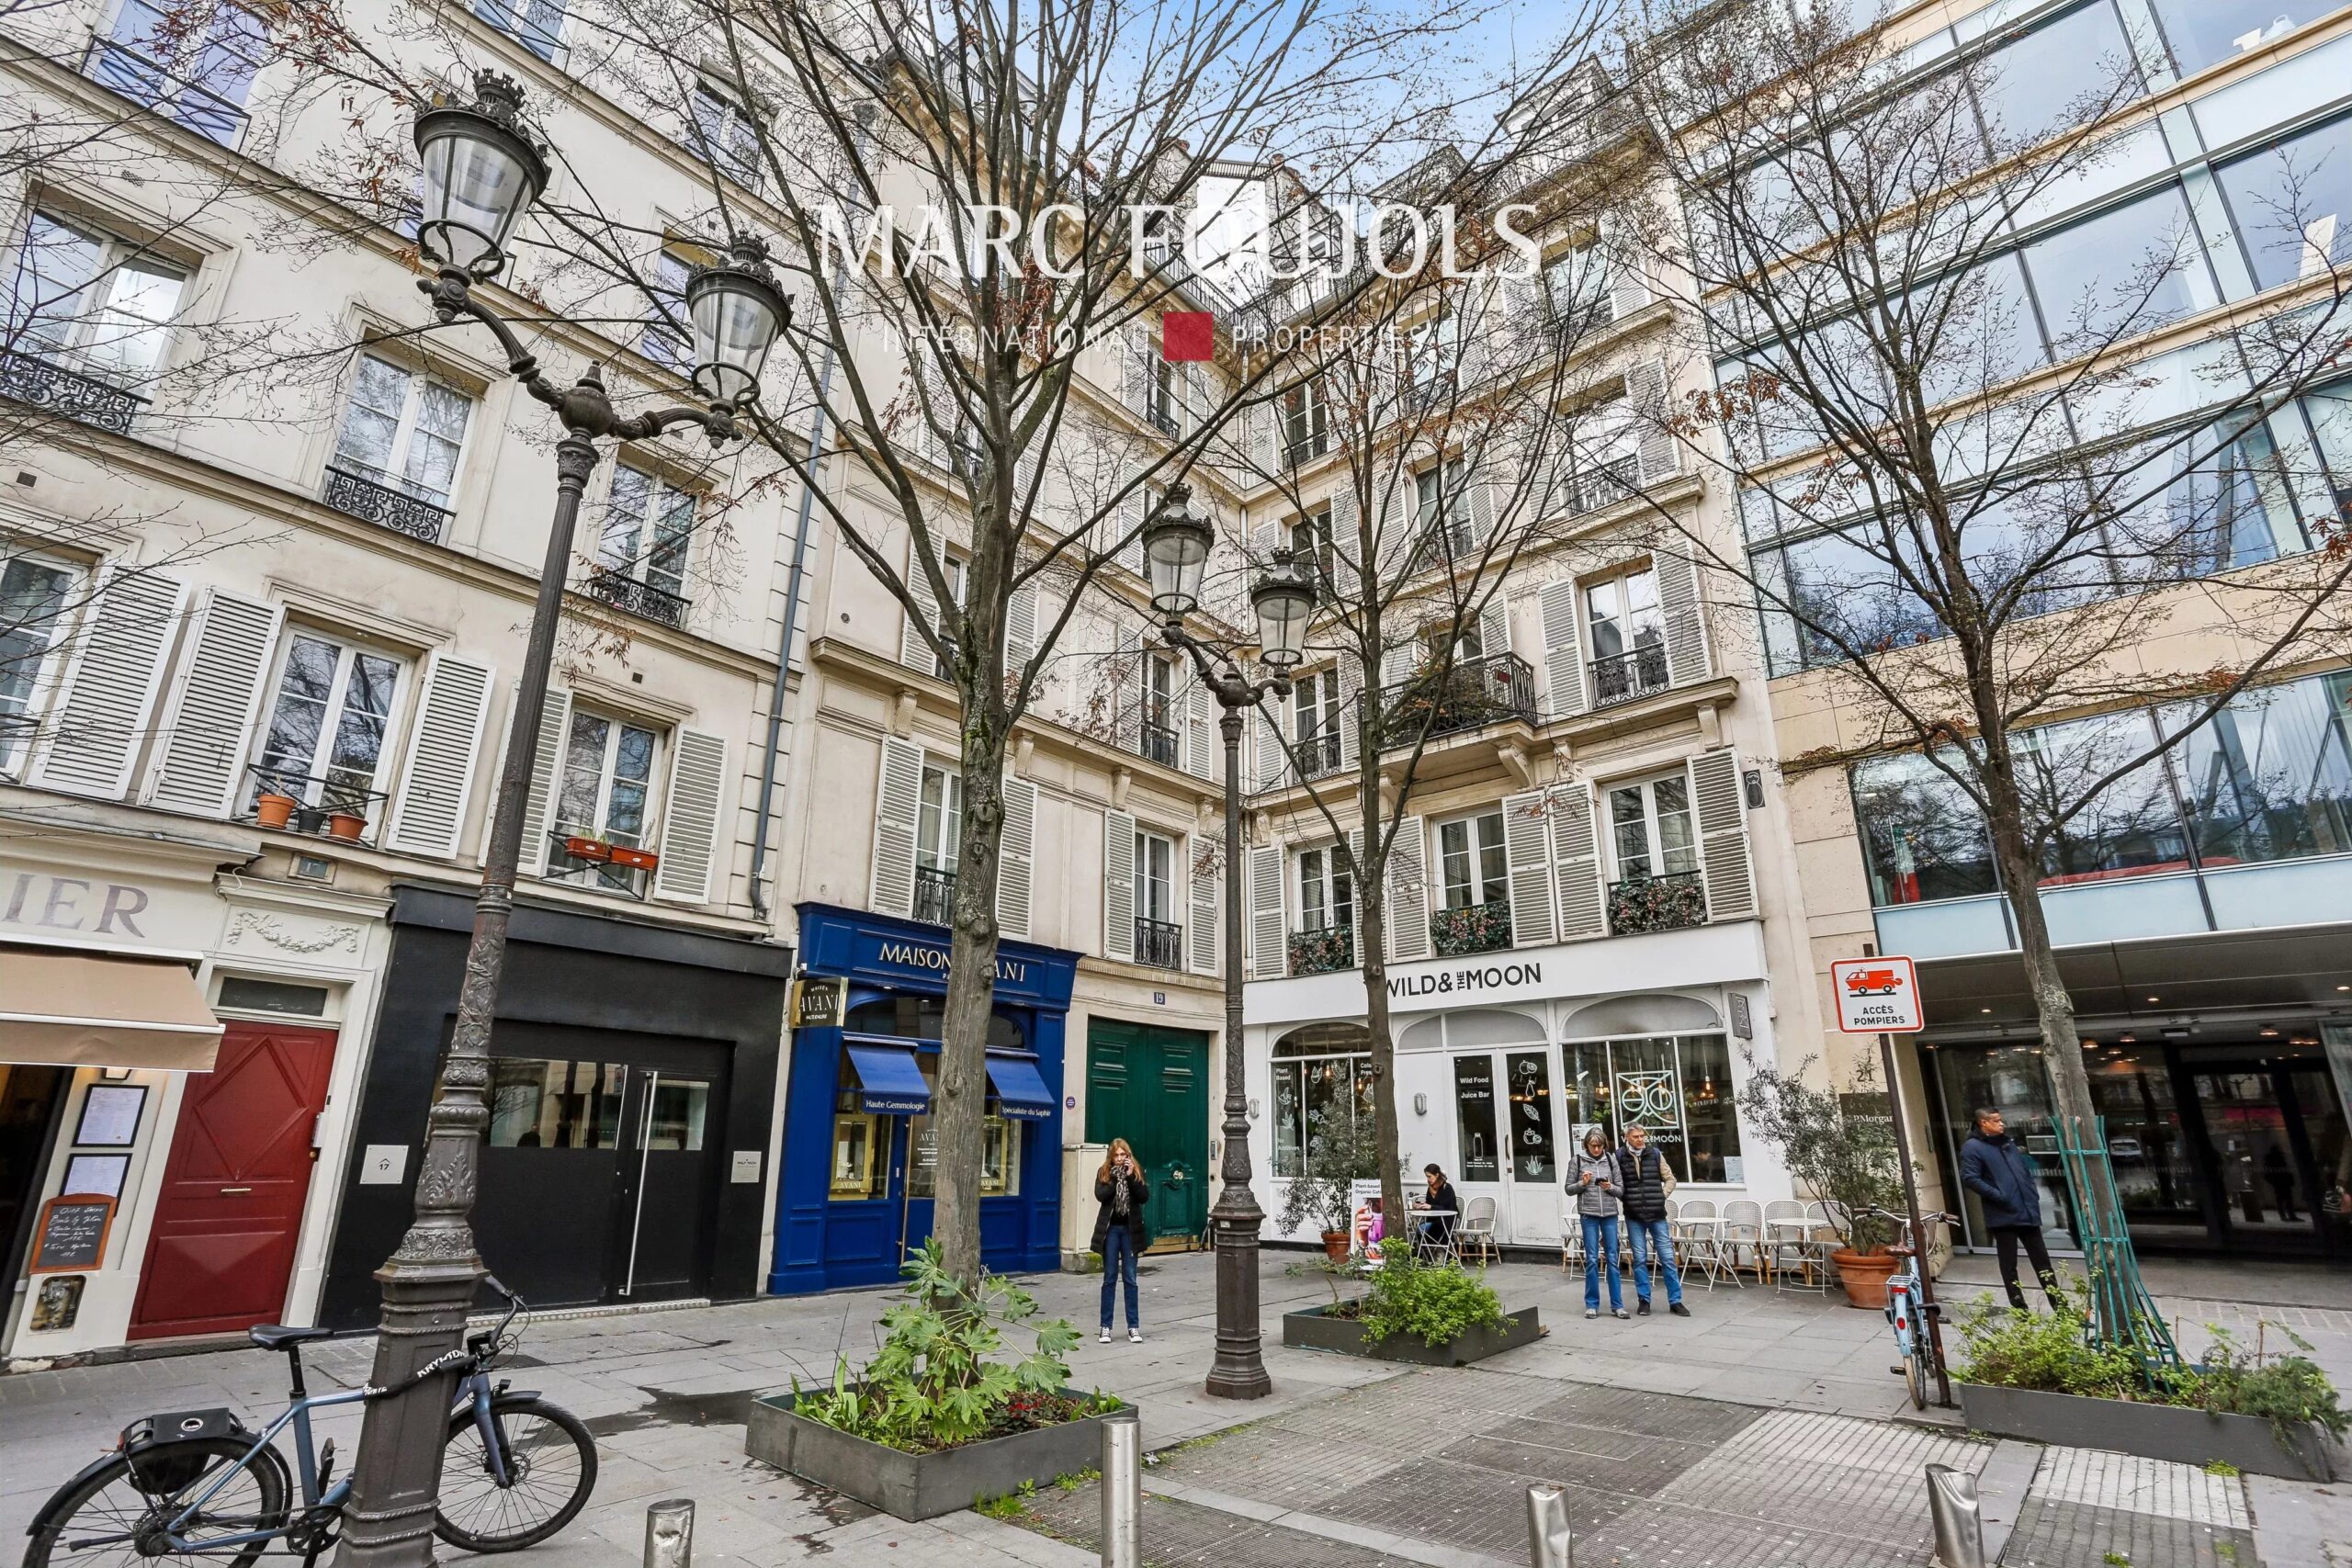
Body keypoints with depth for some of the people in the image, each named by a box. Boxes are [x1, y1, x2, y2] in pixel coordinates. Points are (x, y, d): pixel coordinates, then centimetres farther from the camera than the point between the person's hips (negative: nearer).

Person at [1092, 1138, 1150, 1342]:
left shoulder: (1137, 1172, 3)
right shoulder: (1104, 1173, 1)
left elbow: (1144, 1196, -9)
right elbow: (1100, 1195, -14)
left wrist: (1131, 1177, -16)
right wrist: (1116, 1178, -17)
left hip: (1130, 1229, 1)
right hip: (1110, 1229, 0)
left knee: (1130, 1278, 5)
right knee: (1110, 1278, 4)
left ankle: (1133, 1326, 11)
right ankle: (1106, 1327, 11)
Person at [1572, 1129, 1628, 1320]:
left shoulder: (1611, 1160, 4)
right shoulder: (1578, 1160, 1)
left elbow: (1621, 1190, 6)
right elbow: (1569, 1188, 4)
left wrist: (1610, 1187, -14)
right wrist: (1582, 1183, -14)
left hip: (1610, 1214, 1)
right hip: (1588, 1214, -1)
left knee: (1612, 1259, 4)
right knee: (1592, 1259, 2)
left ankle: (1617, 1304, 13)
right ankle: (1592, 1304, 12)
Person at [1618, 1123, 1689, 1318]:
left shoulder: (1655, 1154, 1)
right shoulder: (1620, 1156, -3)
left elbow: (1670, 1179, 8)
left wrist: (1662, 1196, -3)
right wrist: (1625, 1199, -4)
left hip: (1657, 1214, 1)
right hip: (1634, 1216, -1)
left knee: (1668, 1257, 3)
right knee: (1639, 1259, 5)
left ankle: (1675, 1301, 14)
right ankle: (1644, 1301, 15)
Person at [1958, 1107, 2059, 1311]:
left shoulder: (2008, 1142, 15)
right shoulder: (1973, 1147, -10)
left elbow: (2026, 1168, 24)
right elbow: (1969, 1179, -17)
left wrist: (2033, 1193, 11)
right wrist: (1999, 1196, -19)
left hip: (2027, 1212, 7)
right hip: (2003, 1216, -7)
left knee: (2042, 1259, 12)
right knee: (2009, 1264, 3)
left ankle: (2059, 1306, 20)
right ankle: (2020, 1309, 11)